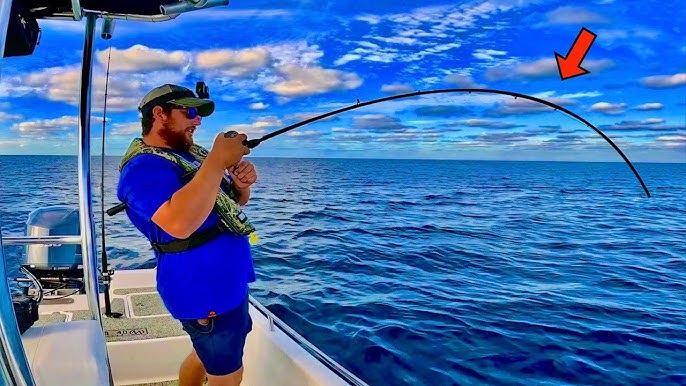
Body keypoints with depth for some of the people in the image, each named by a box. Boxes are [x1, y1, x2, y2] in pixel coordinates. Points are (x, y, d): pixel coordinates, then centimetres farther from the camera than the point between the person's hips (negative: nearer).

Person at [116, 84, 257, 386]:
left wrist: (241, 183, -7)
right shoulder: (144, 166, -19)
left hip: (230, 281, 9)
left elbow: (234, 201, 16)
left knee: (208, 355, 25)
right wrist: (217, 162, -33)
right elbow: (179, 223, -37)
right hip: (205, 291, -9)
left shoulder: (191, 153, 9)